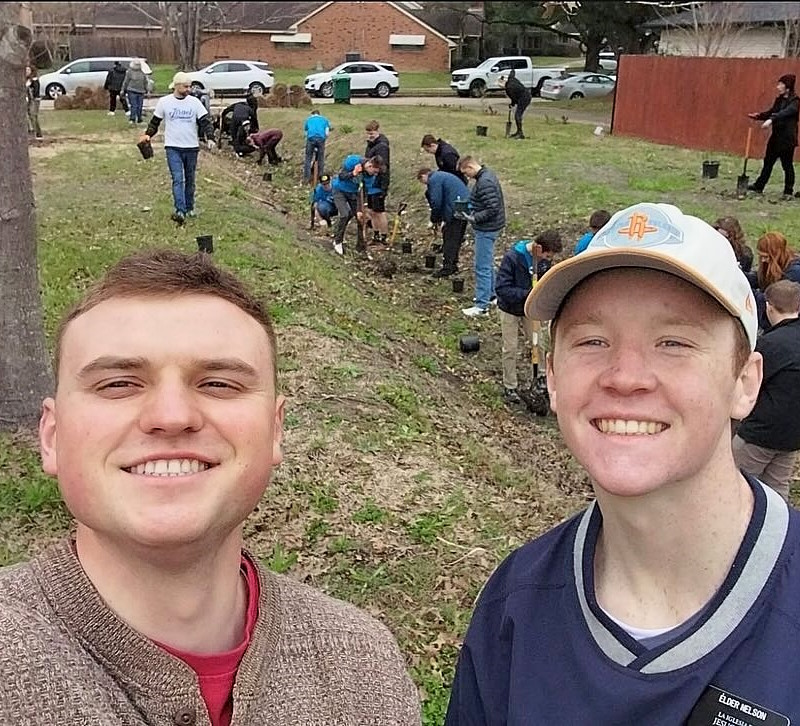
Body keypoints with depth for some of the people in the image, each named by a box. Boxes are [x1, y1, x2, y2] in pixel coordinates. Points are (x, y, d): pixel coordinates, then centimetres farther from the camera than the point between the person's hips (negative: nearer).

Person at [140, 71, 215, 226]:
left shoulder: (194, 102, 1)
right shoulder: (164, 102, -1)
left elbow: (205, 121, -1)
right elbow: (155, 121, 9)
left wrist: (209, 138, -17)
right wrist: (148, 134, -6)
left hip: (191, 147, 2)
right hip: (172, 147, -2)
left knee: (190, 180, 13)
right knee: (178, 179, -14)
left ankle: (189, 208, 27)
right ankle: (180, 211, -23)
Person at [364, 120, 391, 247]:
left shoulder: (382, 146, -17)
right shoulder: (371, 144, 12)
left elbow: (383, 168, -21)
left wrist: (384, 187, -24)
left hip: (377, 185, -9)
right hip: (370, 185, 9)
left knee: (379, 212, -1)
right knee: (371, 211, 14)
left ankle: (384, 238, 9)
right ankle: (375, 237, 25)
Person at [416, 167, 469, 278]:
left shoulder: (434, 180, -6)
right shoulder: (441, 176, 25)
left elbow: (436, 202, -11)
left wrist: (435, 220, 2)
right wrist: (441, 218, 23)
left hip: (456, 211, -10)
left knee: (449, 240, -4)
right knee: (456, 239, 17)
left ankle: (447, 268, -1)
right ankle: (453, 265, 25)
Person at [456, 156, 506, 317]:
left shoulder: (485, 182, -23)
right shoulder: (487, 174, 9)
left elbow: (493, 209, -26)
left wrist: (474, 218, -23)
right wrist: (472, 210, 10)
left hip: (486, 230, -11)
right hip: (488, 228, 11)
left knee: (482, 267, -7)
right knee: (488, 264, 23)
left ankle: (482, 306, -3)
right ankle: (490, 295, 37)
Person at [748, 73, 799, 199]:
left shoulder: (794, 101, -13)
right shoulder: (779, 99, 10)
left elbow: (786, 112, -29)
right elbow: (772, 112, 17)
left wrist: (771, 120, -42)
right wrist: (759, 116, 1)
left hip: (787, 138, -8)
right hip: (776, 136, 8)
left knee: (787, 165, 0)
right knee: (768, 161, 13)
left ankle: (788, 192, 8)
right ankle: (759, 186, 22)